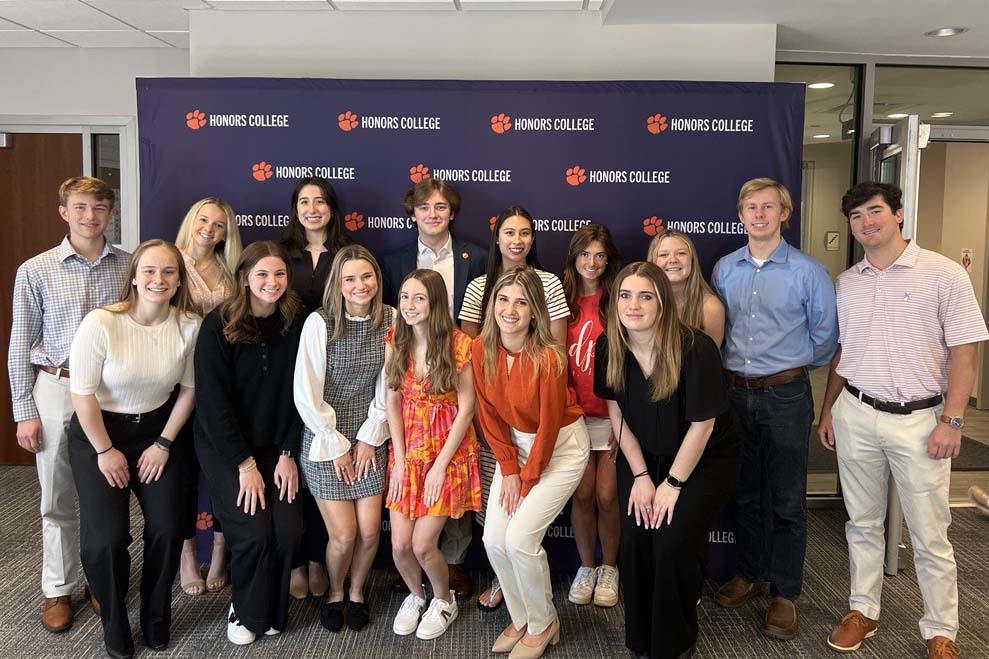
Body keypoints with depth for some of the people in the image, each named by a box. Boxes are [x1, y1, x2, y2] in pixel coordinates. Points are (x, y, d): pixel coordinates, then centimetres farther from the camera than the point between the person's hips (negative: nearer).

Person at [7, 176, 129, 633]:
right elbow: (20, 347, 1)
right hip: (57, 389, -1)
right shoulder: (35, 271, -3)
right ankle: (58, 589, 26)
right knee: (58, 500, 10)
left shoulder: (130, 266, 0)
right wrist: (24, 412, -1)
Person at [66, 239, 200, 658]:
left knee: (167, 528, -3)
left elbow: (188, 389, -2)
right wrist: (106, 451, -9)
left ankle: (156, 619, 24)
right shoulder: (101, 323, -22)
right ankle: (114, 624, 21)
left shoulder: (189, 326, -14)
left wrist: (164, 443, -2)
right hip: (98, 432, -2)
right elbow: (82, 393, -15)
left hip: (155, 430, 3)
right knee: (106, 537, -7)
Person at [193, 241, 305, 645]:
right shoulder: (218, 325, -13)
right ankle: (246, 611, 15)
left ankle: (273, 611, 18)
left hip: (275, 445, 3)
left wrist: (288, 453, -7)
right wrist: (245, 462, -15)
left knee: (289, 530, -9)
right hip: (224, 445, -3)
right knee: (254, 531, -13)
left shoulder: (296, 323, -4)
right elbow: (212, 399, -14)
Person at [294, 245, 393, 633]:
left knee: (370, 530, 0)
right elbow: (306, 394, -11)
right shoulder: (319, 323, -13)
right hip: (326, 441, -2)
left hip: (370, 440, 2)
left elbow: (389, 386, 0)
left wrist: (369, 438, -2)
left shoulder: (391, 320, -5)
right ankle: (334, 594, 29)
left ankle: (357, 592, 30)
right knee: (344, 534, -2)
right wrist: (336, 446, -8)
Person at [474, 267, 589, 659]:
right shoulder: (481, 349, -12)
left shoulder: (549, 358, -27)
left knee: (520, 538, -13)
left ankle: (543, 624, 13)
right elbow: (489, 413, -3)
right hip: (516, 445, 5)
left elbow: (549, 425, -18)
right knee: (493, 539, -3)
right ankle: (520, 619, 22)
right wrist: (508, 468, -5)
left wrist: (527, 479, -11)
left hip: (561, 447, -5)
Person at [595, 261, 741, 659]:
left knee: (673, 542, -16)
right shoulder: (609, 347, -14)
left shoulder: (695, 348, -27)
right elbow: (616, 413, -4)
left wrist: (672, 484, -14)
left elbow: (702, 424, -20)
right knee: (635, 539, -9)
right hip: (643, 456, 4)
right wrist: (640, 476, -5)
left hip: (706, 458, -3)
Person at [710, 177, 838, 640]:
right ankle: (750, 574, 32)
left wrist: (792, 369, 9)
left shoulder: (808, 271, -6)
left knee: (786, 500, 5)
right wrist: (734, 365, 11)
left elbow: (825, 336, 1)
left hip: (785, 396, -3)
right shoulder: (724, 269, 5)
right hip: (734, 393, 4)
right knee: (744, 492, 15)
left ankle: (785, 593, 18)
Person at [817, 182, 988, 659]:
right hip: (855, 415, 4)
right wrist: (828, 411, 12)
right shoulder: (846, 283, 7)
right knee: (862, 522, 14)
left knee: (930, 535, 5)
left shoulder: (944, 274, -6)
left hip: (919, 419, -4)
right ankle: (863, 610, 30)